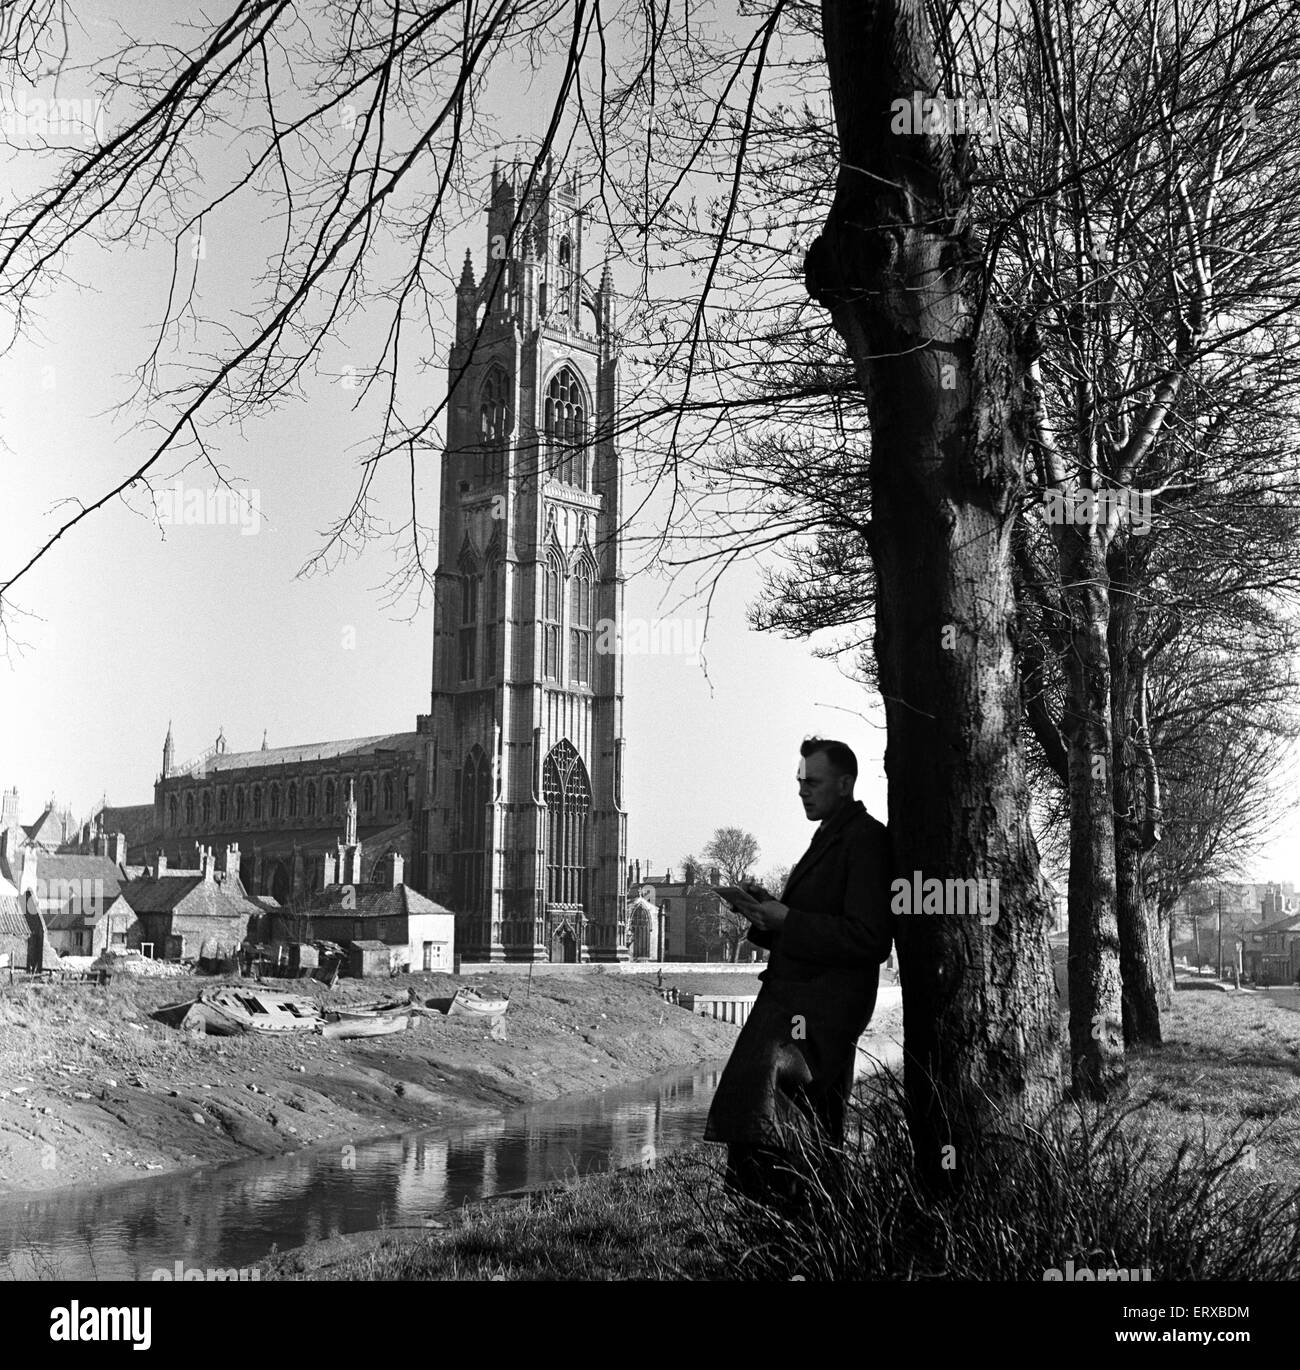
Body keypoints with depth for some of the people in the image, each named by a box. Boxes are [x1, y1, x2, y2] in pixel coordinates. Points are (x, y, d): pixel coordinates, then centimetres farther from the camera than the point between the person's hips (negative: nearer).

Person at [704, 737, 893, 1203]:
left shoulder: (866, 838, -9)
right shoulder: (830, 835, 22)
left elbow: (870, 939, -17)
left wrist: (786, 919, -16)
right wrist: (766, 914, 8)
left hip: (820, 1008, -10)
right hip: (791, 999, 10)